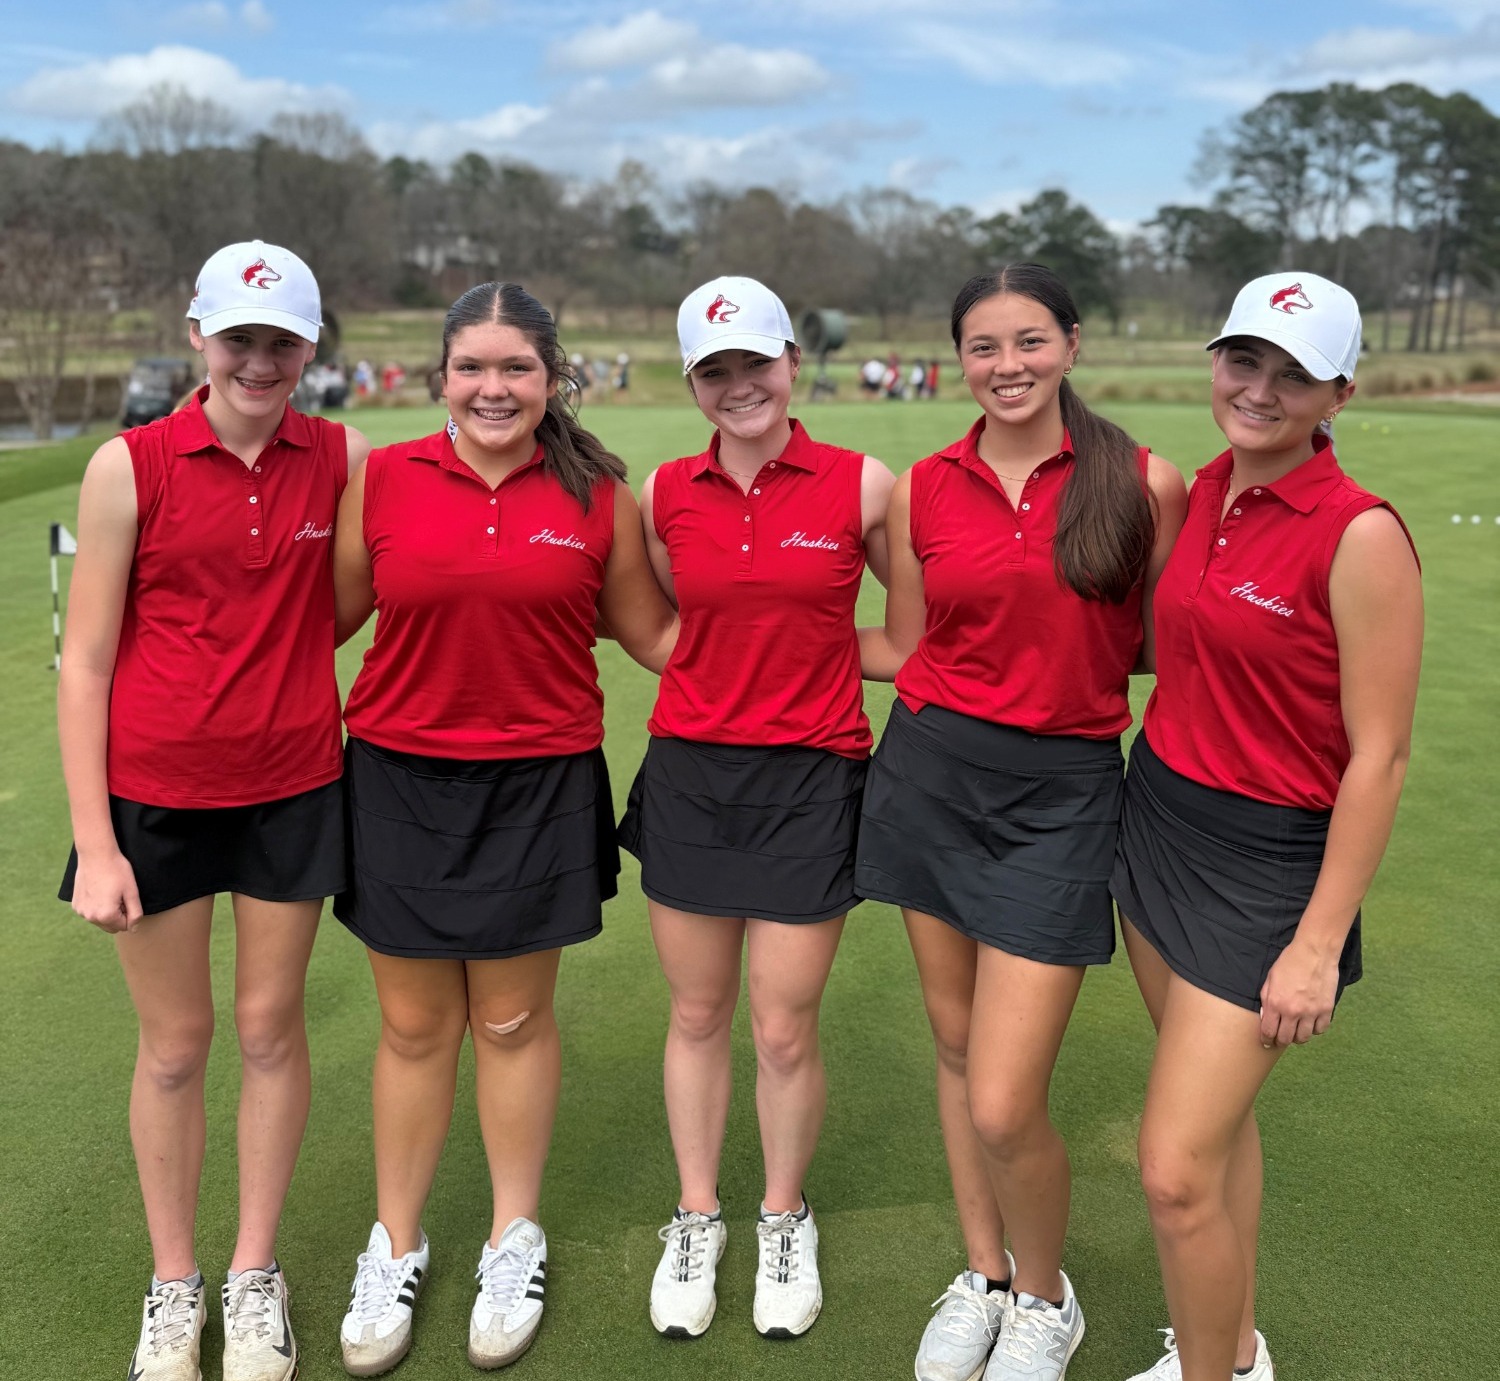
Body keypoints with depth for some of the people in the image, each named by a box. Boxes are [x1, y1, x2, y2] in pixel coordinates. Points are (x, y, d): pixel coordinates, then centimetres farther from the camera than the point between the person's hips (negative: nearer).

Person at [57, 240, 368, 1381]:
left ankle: (256, 1274, 32)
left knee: (271, 1026, 12)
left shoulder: (345, 461, -2)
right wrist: (94, 844, -9)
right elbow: (86, 663, -6)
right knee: (174, 1042, 10)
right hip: (154, 793, -1)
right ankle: (172, 1284, 31)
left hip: (293, 787, 2)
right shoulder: (131, 466, -8)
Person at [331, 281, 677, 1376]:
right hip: (401, 779, 1)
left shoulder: (599, 496, -1)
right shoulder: (381, 479, -1)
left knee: (513, 1020, 12)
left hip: (539, 787, 0)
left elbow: (653, 633, 7)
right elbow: (326, 617, 7)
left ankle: (516, 1240, 33)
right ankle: (396, 1246, 32)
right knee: (414, 1026, 11)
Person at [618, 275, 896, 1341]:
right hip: (689, 771, 2)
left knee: (785, 1030, 4)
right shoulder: (664, 495, 2)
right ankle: (697, 1219, 33)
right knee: (697, 1014, 13)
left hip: (810, 776, -2)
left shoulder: (862, 484, -5)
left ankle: (786, 1221, 30)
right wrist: (731, 675, 5)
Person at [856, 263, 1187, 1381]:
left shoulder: (1145, 481, -4)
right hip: (932, 775, 4)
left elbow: (1160, 644, 6)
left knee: (1004, 1107, -7)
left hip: (1061, 794, -3)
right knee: (955, 1042, 16)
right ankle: (982, 1275, 39)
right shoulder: (923, 490, 4)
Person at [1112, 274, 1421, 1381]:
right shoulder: (1205, 489, 3)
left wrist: (1319, 943, -16)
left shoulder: (1361, 534, -18)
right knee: (1217, 1113, 20)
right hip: (1158, 819, 7)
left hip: (1266, 862, -7)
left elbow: (1380, 757, -16)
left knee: (1176, 1169, -6)